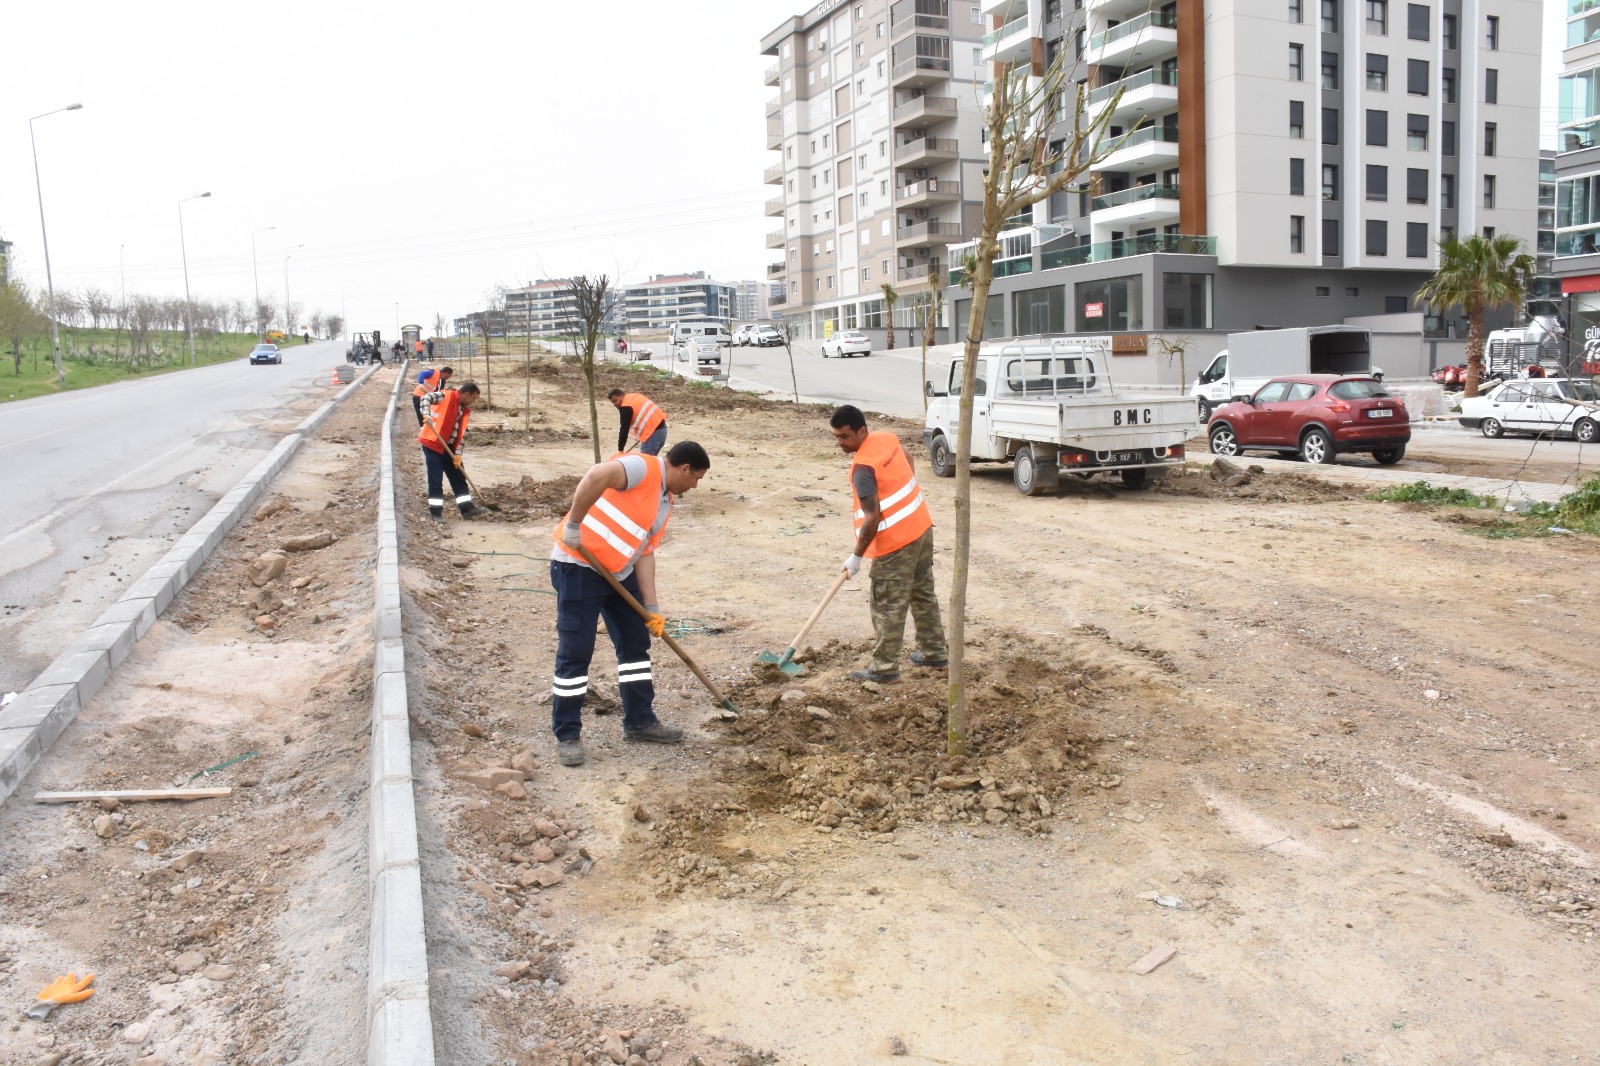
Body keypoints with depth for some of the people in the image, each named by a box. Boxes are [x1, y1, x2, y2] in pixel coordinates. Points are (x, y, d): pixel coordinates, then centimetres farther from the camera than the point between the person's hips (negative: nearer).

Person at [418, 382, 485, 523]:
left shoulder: (465, 410, 10)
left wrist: (458, 453, -2)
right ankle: (435, 511, 3)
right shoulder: (447, 396, -10)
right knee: (436, 479, -5)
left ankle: (466, 508, 14)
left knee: (459, 477, 8)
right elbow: (427, 398, -24)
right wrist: (427, 415, -42)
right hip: (433, 443, -8)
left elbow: (463, 433, 7)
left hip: (449, 447, 8)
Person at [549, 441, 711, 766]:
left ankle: (640, 721, 26)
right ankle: (567, 736, 7)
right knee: (575, 651, -4)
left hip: (619, 572, 10)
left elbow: (645, 552, 11)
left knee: (635, 644, 13)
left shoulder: (665, 503, 12)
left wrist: (652, 608, 6)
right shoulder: (643, 468, -16)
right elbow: (596, 476, -34)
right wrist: (573, 525, -30)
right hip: (579, 566, -10)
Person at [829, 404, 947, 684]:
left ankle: (885, 669, 8)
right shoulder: (888, 437, 1)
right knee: (923, 593, 20)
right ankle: (934, 653, 31)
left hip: (896, 542, -9)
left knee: (889, 607, 1)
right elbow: (910, 468, 20)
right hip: (921, 527, 9)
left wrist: (856, 556, -14)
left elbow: (872, 519, -23)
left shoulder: (863, 468, -24)